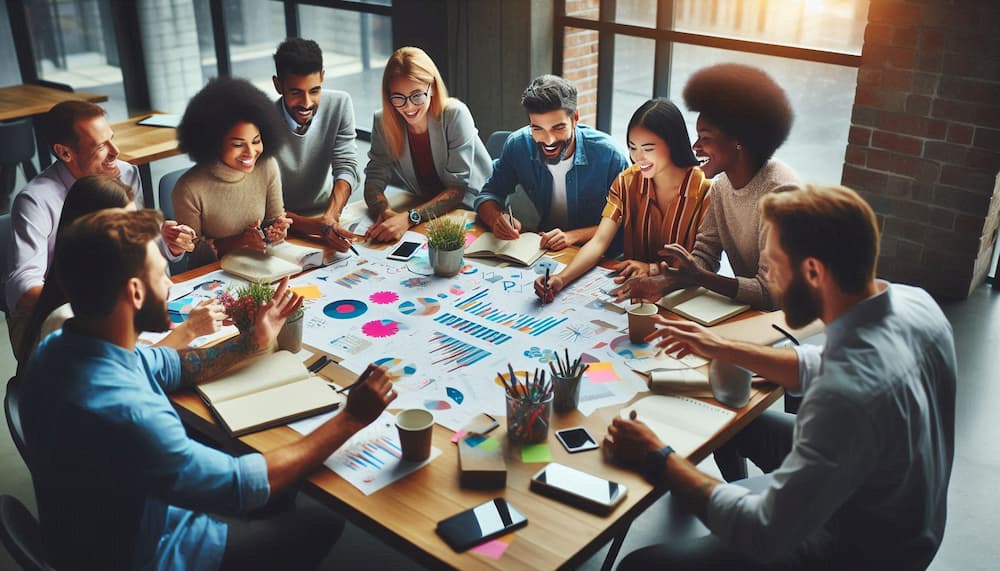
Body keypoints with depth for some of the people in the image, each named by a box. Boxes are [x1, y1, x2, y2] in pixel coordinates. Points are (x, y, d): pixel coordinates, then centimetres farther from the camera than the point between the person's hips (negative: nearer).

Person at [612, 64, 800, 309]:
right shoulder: (722, 185, 2)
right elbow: (704, 256, 0)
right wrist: (663, 283, -18)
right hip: (745, 305, 6)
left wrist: (699, 277, -35)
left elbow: (772, 291, -26)